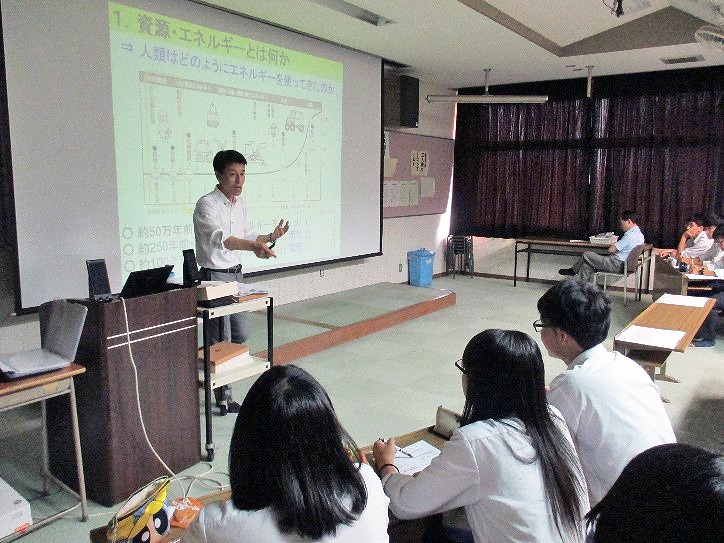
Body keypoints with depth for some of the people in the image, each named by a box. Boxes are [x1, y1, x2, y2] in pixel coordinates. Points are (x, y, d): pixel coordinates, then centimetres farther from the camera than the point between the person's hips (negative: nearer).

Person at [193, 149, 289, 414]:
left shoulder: (239, 204, 8)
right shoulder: (207, 204, -18)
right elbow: (220, 238, -36)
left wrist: (270, 237, 3)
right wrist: (254, 247, -51)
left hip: (236, 274, 8)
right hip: (215, 276, -8)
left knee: (242, 334, 15)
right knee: (219, 340, -1)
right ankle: (223, 397, 11)